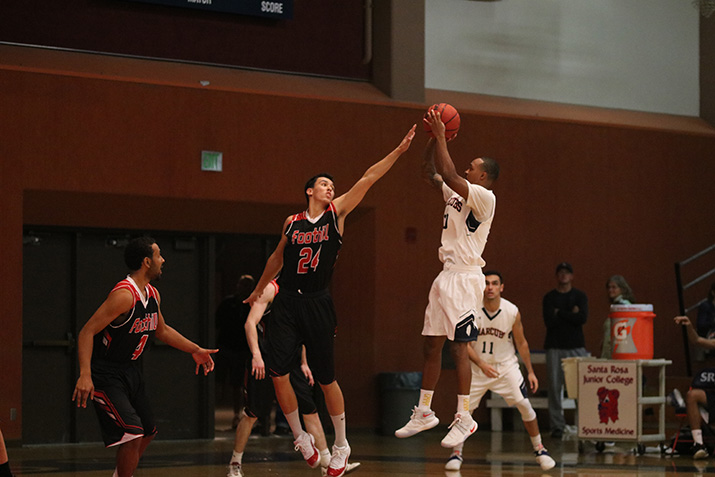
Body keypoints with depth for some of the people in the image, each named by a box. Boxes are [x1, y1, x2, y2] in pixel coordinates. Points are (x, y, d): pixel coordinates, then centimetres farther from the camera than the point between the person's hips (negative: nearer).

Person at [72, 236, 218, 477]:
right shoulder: (124, 295, -24)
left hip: (130, 371, 10)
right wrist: (85, 375, -36)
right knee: (132, 434, -20)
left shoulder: (153, 295, 5)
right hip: (106, 374, -10)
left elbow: (162, 330, 24)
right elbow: (87, 332, -27)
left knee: (147, 432, 19)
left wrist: (194, 350, 20)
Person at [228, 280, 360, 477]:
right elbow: (250, 323, -18)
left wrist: (303, 363, 18)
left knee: (310, 410, 2)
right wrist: (256, 355, -29)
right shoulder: (270, 288, -10)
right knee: (251, 414, -3)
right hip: (264, 361, -7)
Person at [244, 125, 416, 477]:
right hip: (287, 303, 2)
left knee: (326, 380, 2)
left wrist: (398, 151, -10)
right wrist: (259, 290, 35)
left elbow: (368, 179, -4)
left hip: (318, 305, -2)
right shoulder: (292, 223, 8)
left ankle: (341, 445, 18)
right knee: (278, 375, -7)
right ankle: (301, 438, 12)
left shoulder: (336, 213, 3)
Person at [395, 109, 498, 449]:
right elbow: (429, 173, 22)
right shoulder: (455, 193, 16)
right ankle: (424, 412, 18)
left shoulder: (484, 197, -10)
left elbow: (449, 175, -22)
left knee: (458, 346, -11)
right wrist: (434, 138, 10)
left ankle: (464, 418, -8)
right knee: (431, 346, 11)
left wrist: (441, 137, -15)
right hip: (446, 276, 9)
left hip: (465, 278, -9)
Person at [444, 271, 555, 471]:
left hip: (506, 365, 0)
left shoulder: (512, 312, -13)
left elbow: (521, 343, 0)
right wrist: (481, 364, -25)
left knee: (525, 406, -9)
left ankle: (539, 449, 8)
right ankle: (456, 453, 8)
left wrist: (530, 371, 1)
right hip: (478, 366, 0)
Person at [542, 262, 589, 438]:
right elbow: (549, 321, -7)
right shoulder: (549, 298, 8)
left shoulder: (580, 296, 9)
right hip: (555, 347, 0)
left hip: (576, 346, 0)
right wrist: (571, 314, -5)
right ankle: (557, 425, 2)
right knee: (555, 387, -2)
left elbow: (582, 318, -8)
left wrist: (560, 313, -6)